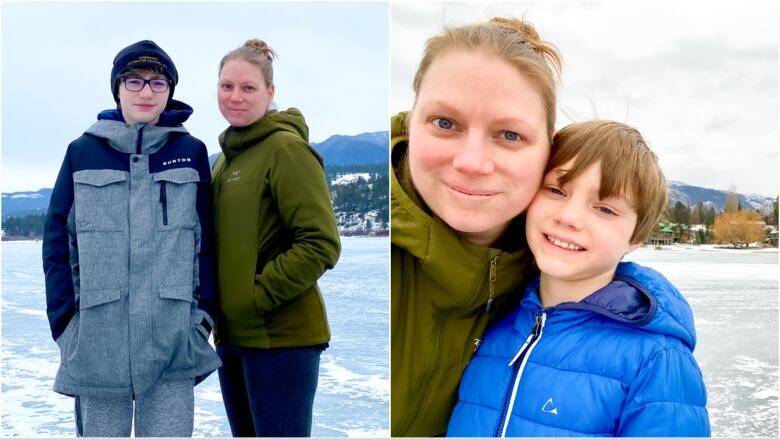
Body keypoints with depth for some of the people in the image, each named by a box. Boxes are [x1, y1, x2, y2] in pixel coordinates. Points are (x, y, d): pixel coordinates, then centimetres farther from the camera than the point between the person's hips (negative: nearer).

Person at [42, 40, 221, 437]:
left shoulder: (191, 152, 5)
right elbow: (58, 240, 6)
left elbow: (207, 239, 7)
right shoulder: (83, 152, 5)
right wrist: (64, 319, -1)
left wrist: (205, 312, 0)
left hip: (173, 338, 0)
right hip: (97, 339, 1)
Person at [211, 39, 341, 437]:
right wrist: (218, 300, 7)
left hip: (280, 335, -8)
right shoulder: (229, 153, 14)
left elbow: (321, 244, -19)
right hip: (232, 332, 8)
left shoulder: (286, 149, -12)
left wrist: (258, 296, -18)